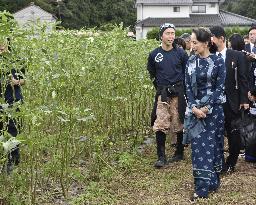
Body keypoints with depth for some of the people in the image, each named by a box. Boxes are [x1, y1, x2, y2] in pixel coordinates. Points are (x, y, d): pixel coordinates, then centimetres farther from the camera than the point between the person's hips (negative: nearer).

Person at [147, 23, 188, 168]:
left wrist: (180, 87, 2)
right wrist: (160, 86, 12)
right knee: (160, 125, -7)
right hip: (162, 94, 1)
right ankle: (161, 157, 0)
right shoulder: (154, 55, 2)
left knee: (179, 125, 8)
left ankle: (179, 153, 23)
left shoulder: (181, 53, -1)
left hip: (179, 94, -1)